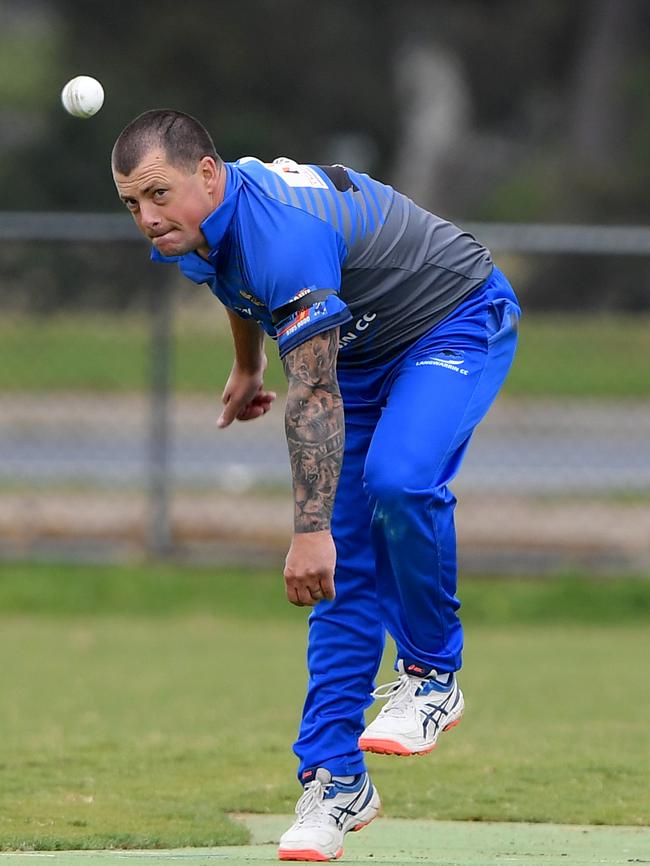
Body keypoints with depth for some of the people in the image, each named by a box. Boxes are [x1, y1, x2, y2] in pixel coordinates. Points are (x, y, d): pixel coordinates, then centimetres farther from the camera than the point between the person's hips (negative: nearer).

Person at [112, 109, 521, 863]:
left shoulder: (284, 231, -37)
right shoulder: (195, 225, -8)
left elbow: (314, 397, -38)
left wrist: (309, 530, -39)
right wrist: (247, 365, 33)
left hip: (458, 322, -8)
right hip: (362, 348, 8)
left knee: (398, 480, -34)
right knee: (346, 561, 0)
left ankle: (432, 677, -13)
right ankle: (334, 779, 0)